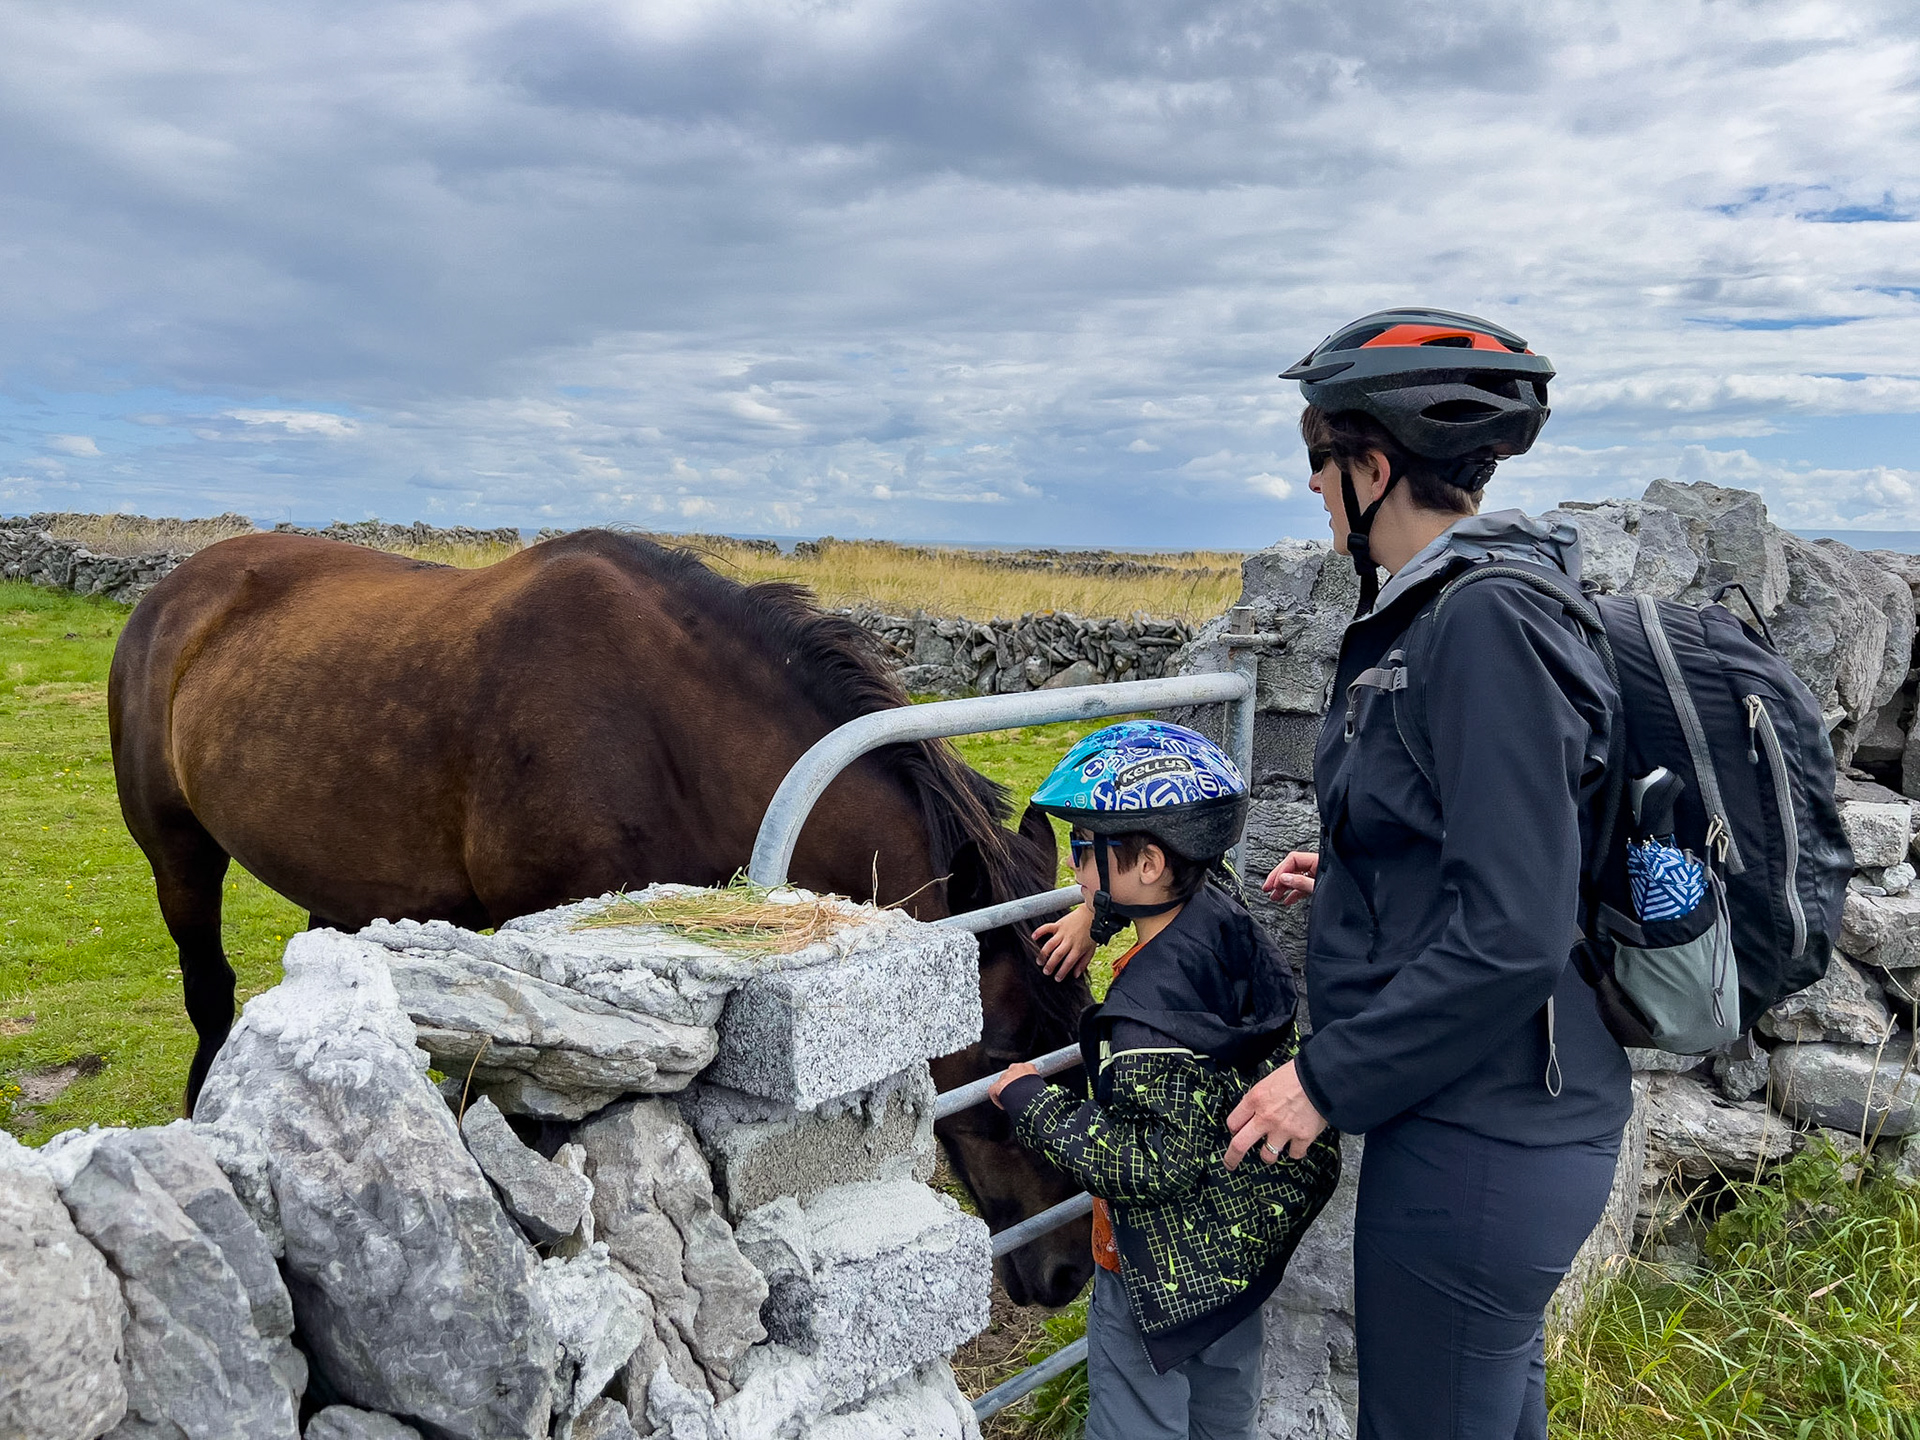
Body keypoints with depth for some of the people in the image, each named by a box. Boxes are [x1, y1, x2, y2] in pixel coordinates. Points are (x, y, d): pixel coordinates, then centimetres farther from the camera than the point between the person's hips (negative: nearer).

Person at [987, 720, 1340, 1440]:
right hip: (1250, 1229, 9)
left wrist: (1033, 1104, -23)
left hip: (1167, 1261, -9)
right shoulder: (1228, 920, -9)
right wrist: (1095, 914, 13)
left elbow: (1155, 1168, -31)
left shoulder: (1153, 1008, -34)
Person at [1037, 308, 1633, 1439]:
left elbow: (1511, 935, -26)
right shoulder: (1449, 614, 7)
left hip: (1477, 1144, -10)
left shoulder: (1484, 628, -23)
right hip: (1520, 1119, 10)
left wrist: (1331, 1079, -18)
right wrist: (1354, 877, 16)